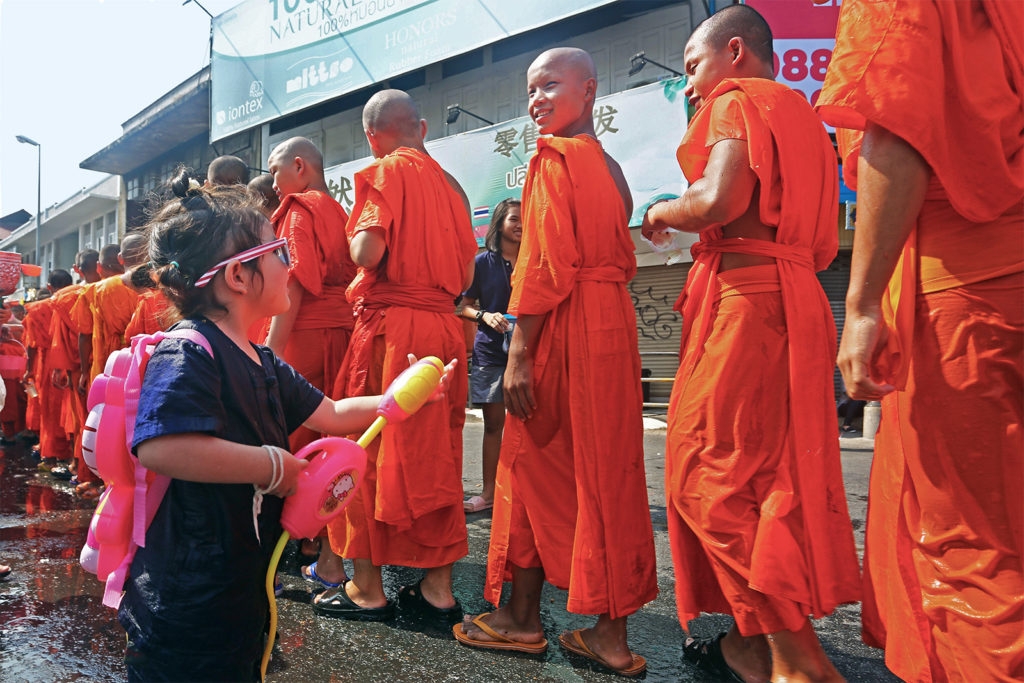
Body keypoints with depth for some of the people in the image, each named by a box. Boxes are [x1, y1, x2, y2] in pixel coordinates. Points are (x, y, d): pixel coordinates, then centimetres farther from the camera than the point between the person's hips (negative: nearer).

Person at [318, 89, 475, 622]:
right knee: (434, 457, 10)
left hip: (389, 326, -6)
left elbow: (367, 252, -17)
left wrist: (354, 234, 4)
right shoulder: (450, 184, 15)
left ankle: (367, 588, 12)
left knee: (369, 454, 4)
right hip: (444, 328, 6)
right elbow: (466, 276, 13)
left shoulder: (385, 172, -3)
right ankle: (438, 588, 16)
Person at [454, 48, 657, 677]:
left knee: (536, 461, 3)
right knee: (603, 468, 9)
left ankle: (522, 618, 17)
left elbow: (546, 264, -17)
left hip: (563, 325, -8)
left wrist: (519, 354, -18)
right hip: (612, 319, 8)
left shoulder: (554, 158, -8)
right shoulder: (608, 165, 18)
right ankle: (611, 631, 18)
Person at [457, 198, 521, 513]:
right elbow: (465, 306, 9)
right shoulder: (483, 262, 7)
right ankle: (488, 492, 14)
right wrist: (485, 316, -11)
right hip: (490, 350, 0)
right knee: (493, 422, 4)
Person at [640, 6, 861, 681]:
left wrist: (664, 211, 0)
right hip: (795, 296, 10)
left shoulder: (736, 100, -1)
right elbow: (824, 245, 21)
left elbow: (720, 200, -20)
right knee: (765, 471, 10)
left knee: (711, 473, -8)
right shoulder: (803, 118, 26)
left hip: (744, 296, -10)